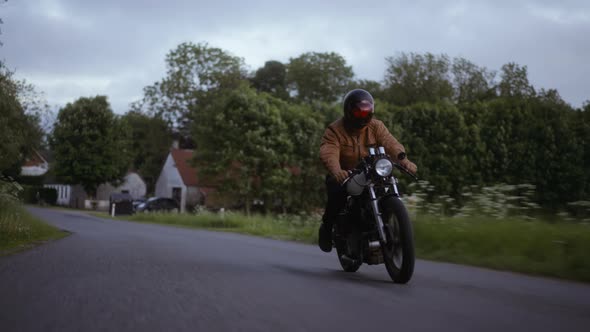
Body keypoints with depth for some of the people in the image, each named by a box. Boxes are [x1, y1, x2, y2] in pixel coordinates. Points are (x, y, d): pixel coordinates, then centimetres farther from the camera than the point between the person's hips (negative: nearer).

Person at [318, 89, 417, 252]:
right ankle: (327, 226, -7)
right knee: (337, 193, -33)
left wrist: (403, 159, -40)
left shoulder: (376, 126, 1)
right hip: (344, 176, -3)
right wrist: (336, 171, -50)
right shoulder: (335, 130, -9)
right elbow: (328, 153, -27)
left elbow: (390, 143, -17)